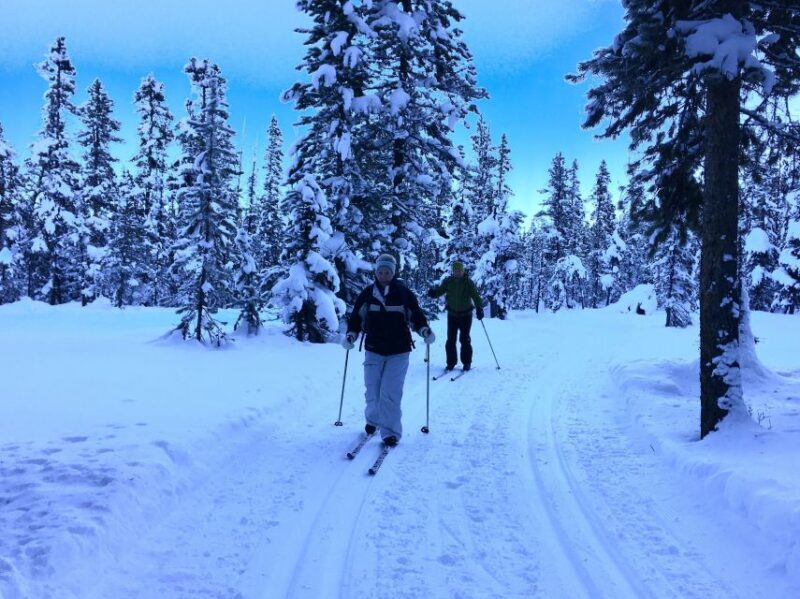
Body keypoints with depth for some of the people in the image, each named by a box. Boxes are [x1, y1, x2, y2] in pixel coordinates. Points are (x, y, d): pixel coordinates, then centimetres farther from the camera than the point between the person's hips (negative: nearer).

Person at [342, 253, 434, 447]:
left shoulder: (404, 293, -2)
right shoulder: (367, 293, 2)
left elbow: (417, 315, 6)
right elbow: (356, 317, 10)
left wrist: (424, 330, -11)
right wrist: (351, 334, -5)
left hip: (398, 352, -2)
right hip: (374, 350, 2)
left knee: (390, 393, -9)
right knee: (372, 391, 8)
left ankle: (390, 431, 3)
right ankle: (373, 419, 35)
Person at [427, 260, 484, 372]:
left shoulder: (468, 282, -10)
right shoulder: (448, 281, -3)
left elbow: (475, 296, -15)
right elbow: (440, 290, -3)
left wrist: (479, 309, -27)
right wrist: (433, 292, -27)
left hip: (466, 314, -2)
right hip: (452, 314, 2)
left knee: (465, 339, 2)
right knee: (451, 340, 3)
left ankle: (467, 362, 13)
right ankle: (451, 362, 12)